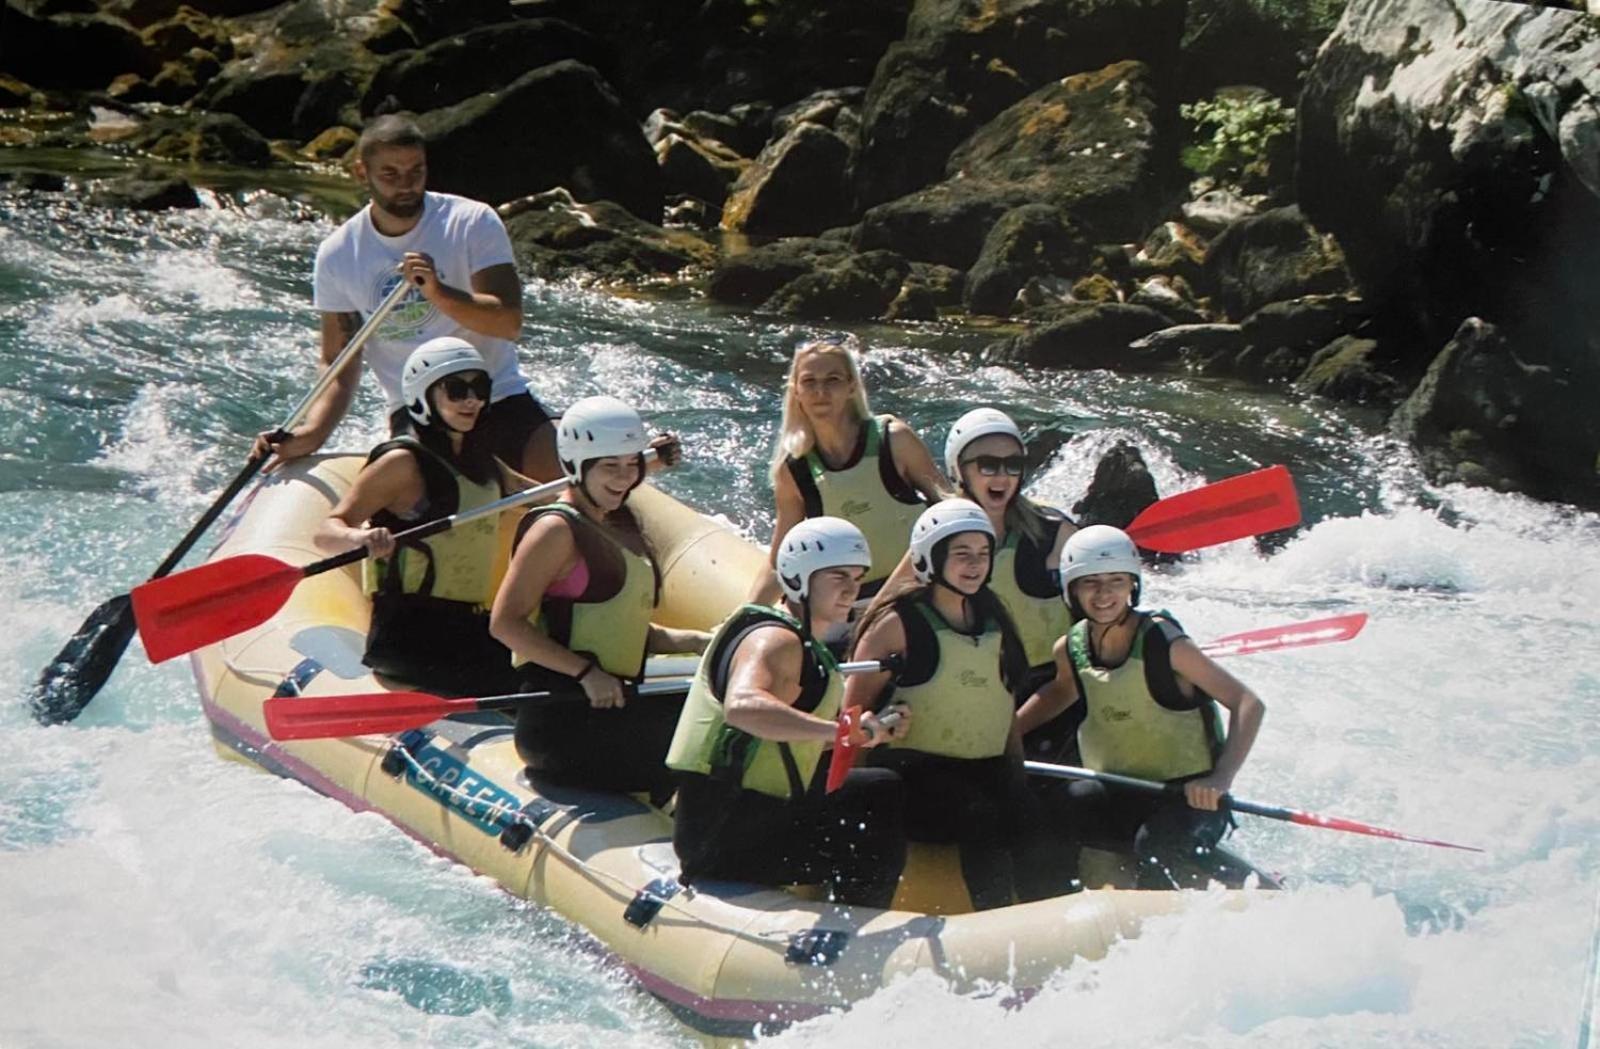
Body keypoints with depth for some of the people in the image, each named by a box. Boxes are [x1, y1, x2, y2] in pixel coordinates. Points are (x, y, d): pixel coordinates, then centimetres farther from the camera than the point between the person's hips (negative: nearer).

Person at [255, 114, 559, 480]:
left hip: (500, 398, 0)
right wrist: (313, 432, -14)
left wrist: (439, 293, -30)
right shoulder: (338, 255, 2)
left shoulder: (473, 223, -4)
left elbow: (509, 322, -14)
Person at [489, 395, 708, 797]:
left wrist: (693, 641, 8)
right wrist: (587, 672, -20)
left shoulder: (620, 526, 19)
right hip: (560, 720, -9)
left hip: (613, 702, 9)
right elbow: (505, 622, -15)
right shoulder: (557, 529, -8)